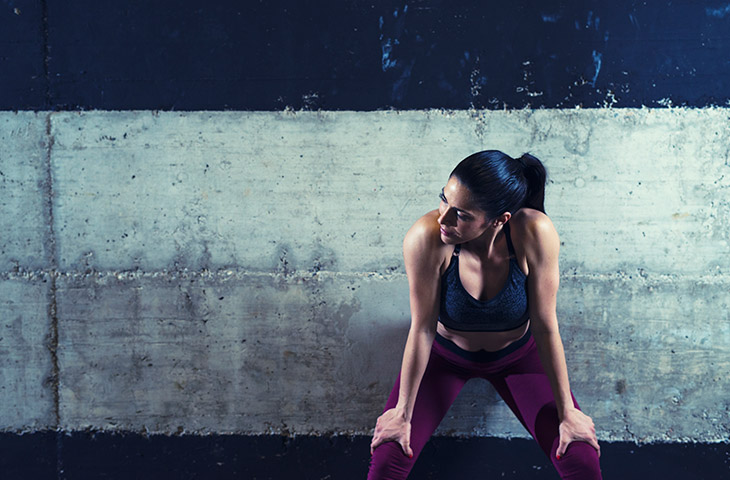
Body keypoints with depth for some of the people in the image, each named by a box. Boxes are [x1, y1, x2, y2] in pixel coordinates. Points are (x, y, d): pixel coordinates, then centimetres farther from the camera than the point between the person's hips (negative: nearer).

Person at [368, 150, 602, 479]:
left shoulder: (534, 234, -34)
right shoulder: (427, 238, -35)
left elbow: (545, 326, -21)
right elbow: (422, 329, -22)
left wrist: (566, 412, -11)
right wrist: (403, 414, -12)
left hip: (517, 354, 1)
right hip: (446, 353, 0)